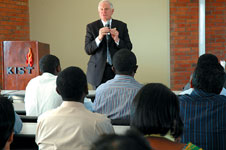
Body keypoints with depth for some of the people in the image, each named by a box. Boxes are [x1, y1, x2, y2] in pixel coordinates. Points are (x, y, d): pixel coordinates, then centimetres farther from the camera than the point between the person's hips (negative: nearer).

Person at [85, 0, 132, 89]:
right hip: (98, 71, 0)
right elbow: (88, 50, -5)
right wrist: (99, 38, -22)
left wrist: (117, 39, -18)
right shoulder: (91, 27, 3)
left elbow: (128, 48, 1)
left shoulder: (122, 26, 5)